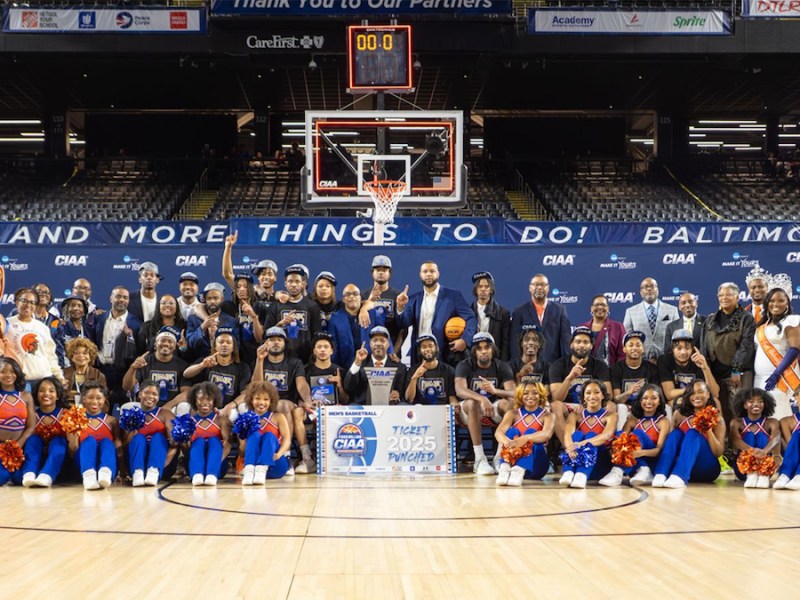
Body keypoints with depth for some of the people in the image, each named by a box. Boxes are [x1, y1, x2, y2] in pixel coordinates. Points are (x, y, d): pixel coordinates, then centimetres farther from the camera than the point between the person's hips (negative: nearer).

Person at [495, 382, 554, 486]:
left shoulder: (547, 416, 6)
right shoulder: (513, 413, 10)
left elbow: (547, 434, -20)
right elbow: (498, 432, -11)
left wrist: (525, 439, -41)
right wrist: (507, 442, -37)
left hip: (535, 465, -1)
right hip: (512, 459, 1)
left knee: (531, 432, -25)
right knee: (513, 431, -22)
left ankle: (519, 470, -53)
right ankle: (505, 468, -50)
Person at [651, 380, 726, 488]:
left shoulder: (716, 419, 3)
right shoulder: (679, 414, 8)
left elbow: (718, 453, -5)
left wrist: (708, 430, -16)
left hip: (706, 469, -2)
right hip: (677, 464, 2)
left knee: (693, 433, -25)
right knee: (676, 433, -21)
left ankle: (679, 477, -50)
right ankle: (660, 475, -43)